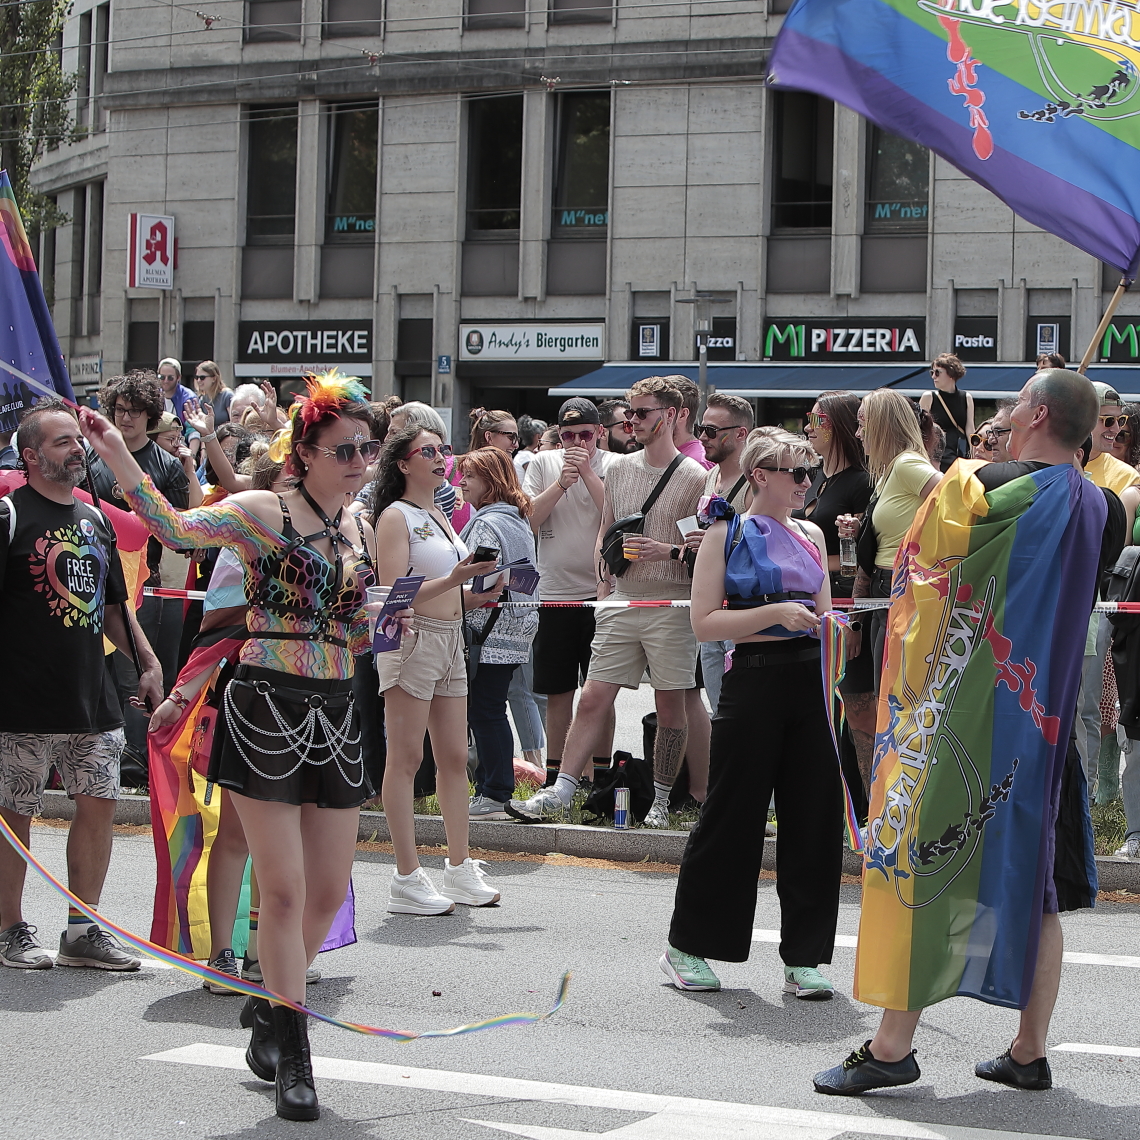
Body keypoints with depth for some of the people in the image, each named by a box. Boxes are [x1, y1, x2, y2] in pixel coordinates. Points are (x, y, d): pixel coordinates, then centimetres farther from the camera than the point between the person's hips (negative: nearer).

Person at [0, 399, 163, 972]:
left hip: (92, 698, 6)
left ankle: (82, 930, 16)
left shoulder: (95, 520, 16)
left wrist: (148, 661, 15)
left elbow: (113, 605, 24)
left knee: (99, 804, 5)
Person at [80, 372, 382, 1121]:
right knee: (284, 888, -5)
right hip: (267, 706, -6)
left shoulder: (361, 534, 13)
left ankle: (268, 1006, 33)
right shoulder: (264, 513, -6)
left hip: (337, 712, 6)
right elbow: (178, 528, -22)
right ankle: (294, 1057, 4)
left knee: (330, 890, 9)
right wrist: (118, 456, -31)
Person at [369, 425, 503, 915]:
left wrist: (476, 595, 8)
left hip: (450, 640, 9)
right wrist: (453, 580, -24)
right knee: (406, 759, -5)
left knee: (455, 757, 10)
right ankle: (407, 879, -4)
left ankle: (460, 869, 16)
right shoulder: (395, 516, -7)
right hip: (411, 638, -8)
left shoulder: (439, 516, 19)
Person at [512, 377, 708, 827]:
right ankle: (559, 793, -3)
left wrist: (667, 552, -19)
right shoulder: (619, 468, 11)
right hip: (621, 603, 4)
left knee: (670, 706, 3)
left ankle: (661, 799, 14)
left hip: (671, 608, -4)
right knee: (593, 699, -1)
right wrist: (604, 586, 10)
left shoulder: (693, 477, -4)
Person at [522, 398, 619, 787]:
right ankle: (555, 776, 16)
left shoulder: (614, 466, 0)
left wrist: (587, 472, -16)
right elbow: (529, 520, -3)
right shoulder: (543, 463, 6)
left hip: (600, 591, -2)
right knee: (558, 692, 8)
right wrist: (562, 482, -13)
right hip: (554, 591, 2)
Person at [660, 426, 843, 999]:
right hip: (754, 679, -5)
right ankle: (686, 946, 14)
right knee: (731, 815, 1)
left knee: (813, 816, 2)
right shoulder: (727, 533, -1)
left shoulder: (811, 534, 14)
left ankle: (803, 957, 9)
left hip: (811, 679, 5)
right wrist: (776, 613, -17)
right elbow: (704, 621, -8)